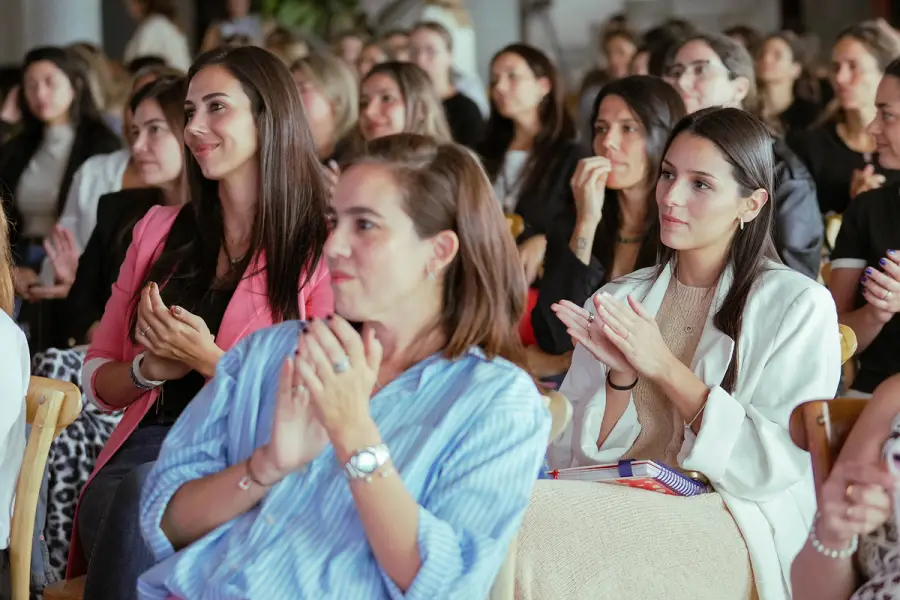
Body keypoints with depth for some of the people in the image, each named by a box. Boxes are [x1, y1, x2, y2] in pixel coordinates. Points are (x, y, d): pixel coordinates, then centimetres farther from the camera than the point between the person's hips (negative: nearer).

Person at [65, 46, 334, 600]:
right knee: (133, 493, -33)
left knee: (145, 492, -36)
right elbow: (98, 379, 19)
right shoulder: (160, 231, 17)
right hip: (142, 449, 4)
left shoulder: (319, 252, 1)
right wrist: (151, 369, -4)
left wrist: (208, 361, -15)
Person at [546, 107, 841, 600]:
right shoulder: (619, 298, 13)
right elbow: (570, 454, 9)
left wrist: (666, 368, -14)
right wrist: (621, 377, -11)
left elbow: (779, 463, -9)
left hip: (733, 521, -4)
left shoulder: (799, 306, -1)